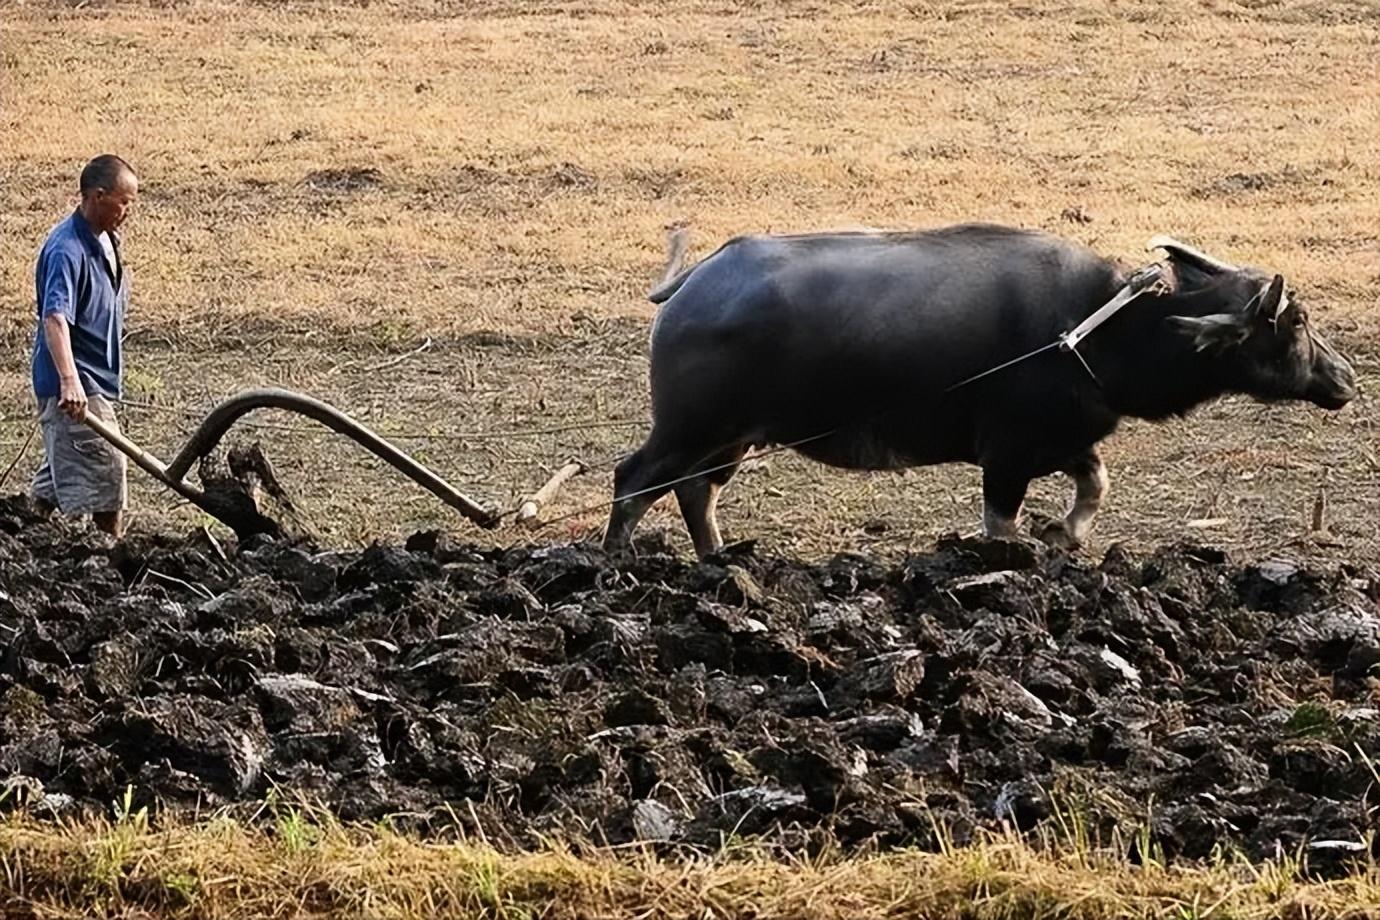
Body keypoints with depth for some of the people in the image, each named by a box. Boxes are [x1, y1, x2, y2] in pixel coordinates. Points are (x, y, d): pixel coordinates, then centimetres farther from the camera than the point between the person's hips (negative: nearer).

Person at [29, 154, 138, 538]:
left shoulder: (105, 240, 10)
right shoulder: (67, 250, -21)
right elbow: (55, 318, -34)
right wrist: (69, 380, -45)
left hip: (97, 382, 10)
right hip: (76, 389, -10)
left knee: (56, 479, 17)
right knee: (105, 470, -8)